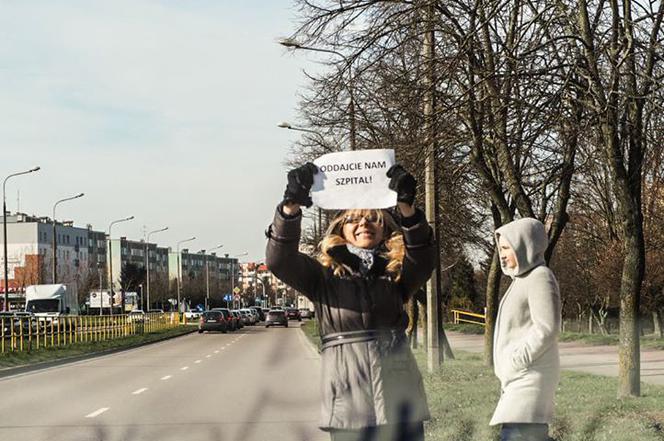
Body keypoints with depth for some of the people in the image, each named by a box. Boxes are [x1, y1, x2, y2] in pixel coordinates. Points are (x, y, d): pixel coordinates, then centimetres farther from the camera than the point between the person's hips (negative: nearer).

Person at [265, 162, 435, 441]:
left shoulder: (396, 273, 11)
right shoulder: (324, 276, 9)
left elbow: (424, 259, -10)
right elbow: (279, 261, -7)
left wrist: (406, 209, -28)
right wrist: (291, 207, -24)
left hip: (400, 402, 2)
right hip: (349, 404, -1)